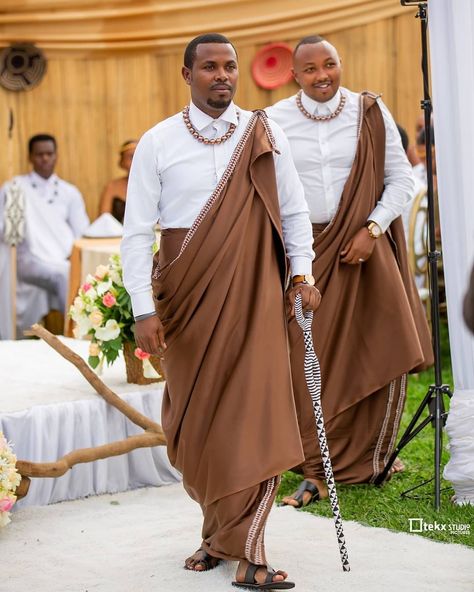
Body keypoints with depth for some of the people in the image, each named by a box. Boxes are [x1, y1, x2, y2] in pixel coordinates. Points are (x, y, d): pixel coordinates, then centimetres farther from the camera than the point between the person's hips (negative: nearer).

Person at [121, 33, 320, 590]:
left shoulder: (265, 136, 3)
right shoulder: (157, 143, 0)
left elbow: (293, 209, 12)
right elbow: (136, 231, -1)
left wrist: (301, 273, 1)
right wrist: (144, 310, -7)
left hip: (252, 293, 0)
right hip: (187, 296, 0)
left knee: (256, 415, -8)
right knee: (197, 420, 7)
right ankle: (219, 527, 25)